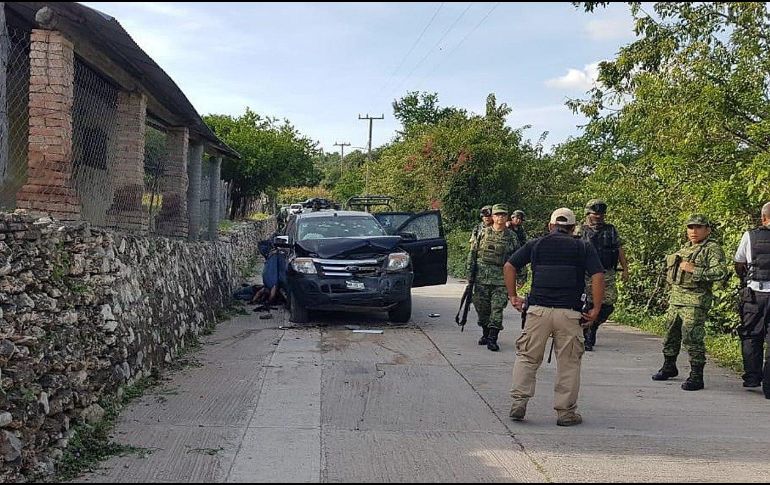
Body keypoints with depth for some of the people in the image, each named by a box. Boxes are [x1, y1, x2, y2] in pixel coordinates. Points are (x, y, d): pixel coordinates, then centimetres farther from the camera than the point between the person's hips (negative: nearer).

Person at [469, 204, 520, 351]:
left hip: (501, 278, -1)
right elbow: (473, 252, 10)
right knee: (481, 306, 7)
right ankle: (485, 333, 24)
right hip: (481, 277, 1)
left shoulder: (511, 236, 6)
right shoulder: (483, 233, 6)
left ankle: (493, 339, -7)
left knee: (497, 308, -8)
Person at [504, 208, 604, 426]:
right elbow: (598, 276, -3)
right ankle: (566, 412, 12)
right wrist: (596, 309, 1)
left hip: (538, 309, 1)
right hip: (569, 313, -1)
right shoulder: (583, 247, 10)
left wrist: (513, 296, 12)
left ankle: (518, 402, 3)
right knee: (569, 363, 9)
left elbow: (509, 266, 7)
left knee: (527, 357, 12)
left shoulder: (536, 244, 13)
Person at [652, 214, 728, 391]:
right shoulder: (685, 248, 18)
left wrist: (694, 270, -22)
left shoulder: (712, 249, -6)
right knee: (671, 335, 17)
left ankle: (696, 376, -5)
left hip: (695, 301, -8)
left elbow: (721, 272, -20)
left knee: (692, 338, -11)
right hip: (676, 298, 8)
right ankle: (669, 367, 33)